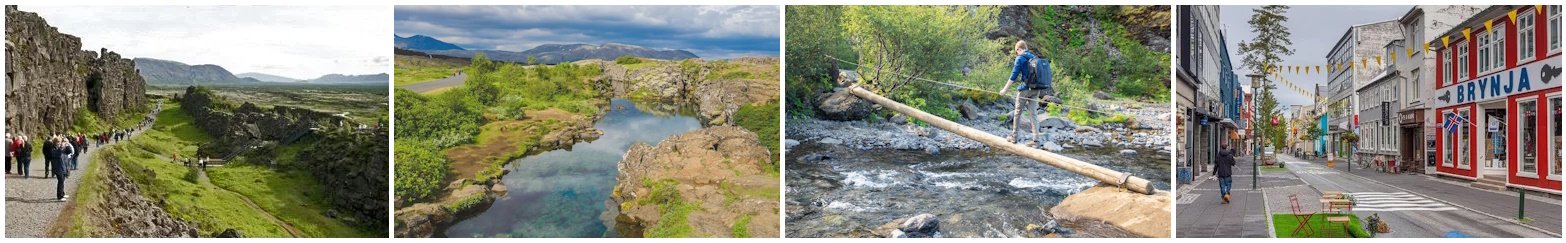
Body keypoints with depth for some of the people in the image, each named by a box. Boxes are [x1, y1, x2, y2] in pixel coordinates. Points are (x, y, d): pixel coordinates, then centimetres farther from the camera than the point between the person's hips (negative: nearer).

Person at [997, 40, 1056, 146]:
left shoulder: (1020, 59, -8)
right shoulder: (1035, 58, 13)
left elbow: (1013, 76, -10)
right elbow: (1043, 75, 15)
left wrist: (1005, 89, -3)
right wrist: (1045, 93, 20)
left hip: (1025, 89, -6)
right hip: (1036, 89, 6)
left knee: (1017, 112, 7)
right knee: (1033, 113, 6)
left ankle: (1014, 136, 14)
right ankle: (1036, 139, 0)